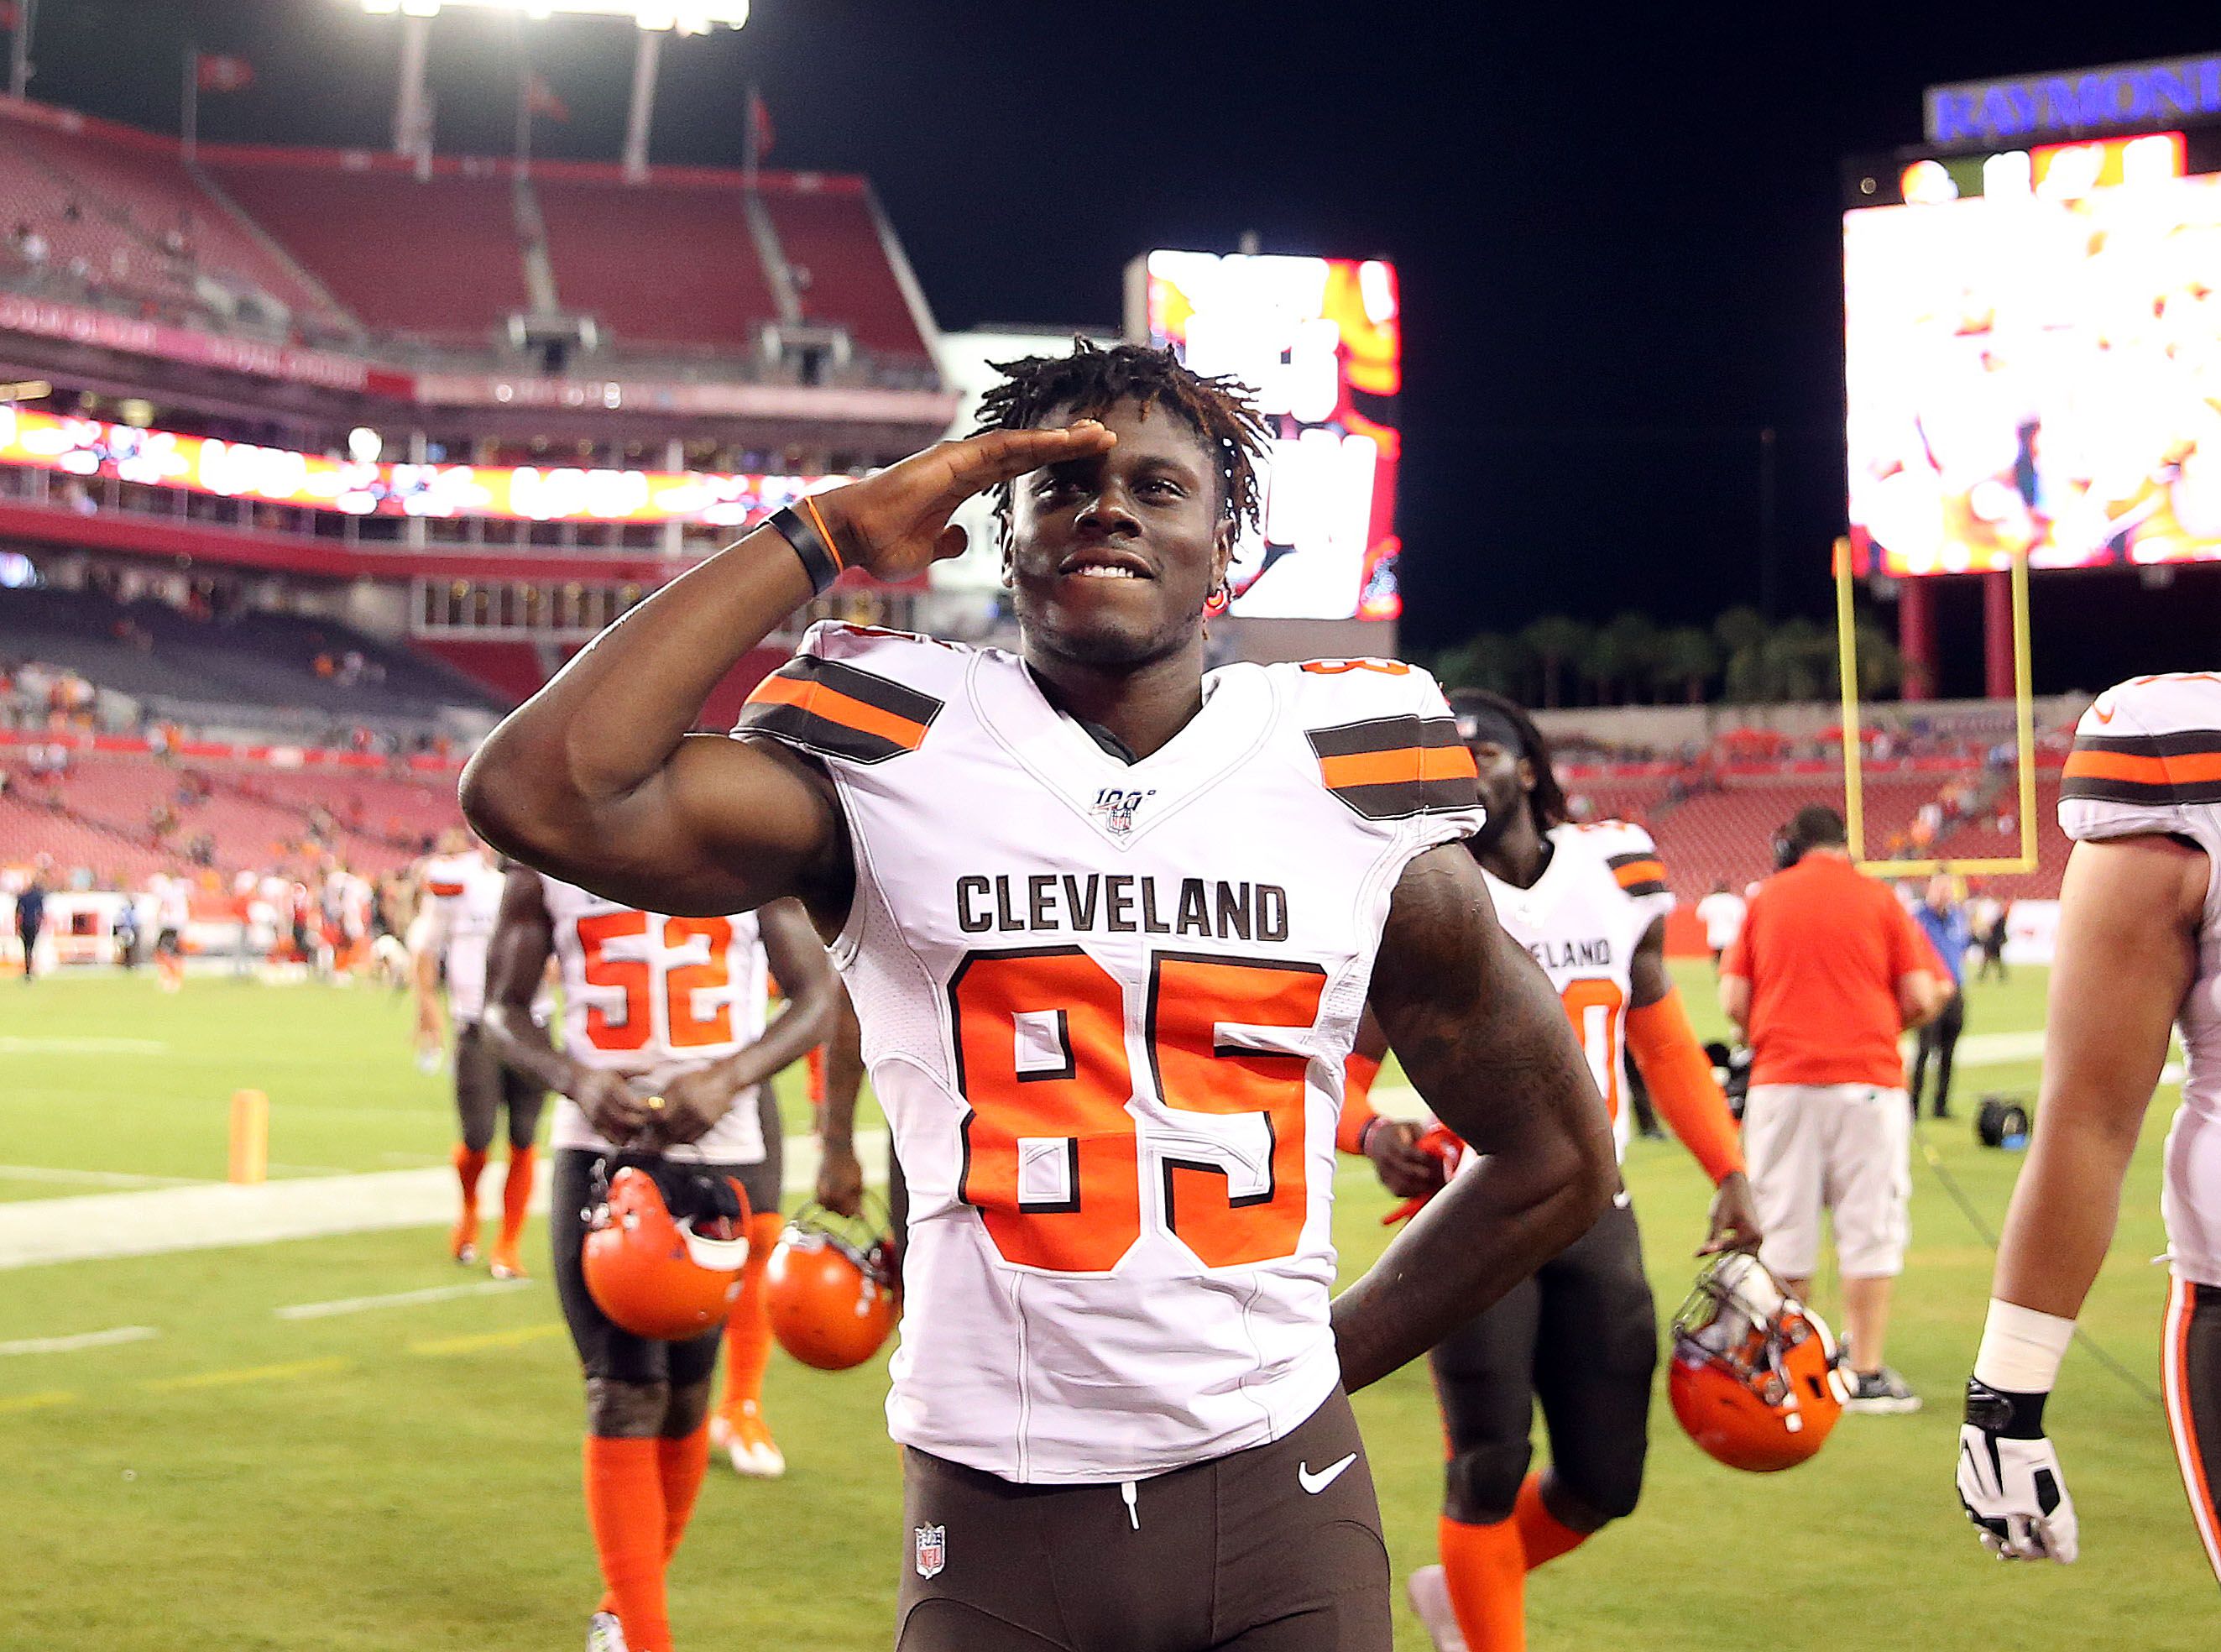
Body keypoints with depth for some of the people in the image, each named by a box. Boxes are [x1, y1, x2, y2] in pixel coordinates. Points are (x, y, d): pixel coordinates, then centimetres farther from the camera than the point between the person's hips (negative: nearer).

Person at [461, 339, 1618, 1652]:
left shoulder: (1353, 799, 3)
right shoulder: (889, 769, -3)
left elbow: (1561, 1162, 13)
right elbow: (538, 795, -20)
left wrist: (1325, 1356, 7)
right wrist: (820, 536, -12)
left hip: (1279, 1504, 1)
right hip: (997, 1522, -1)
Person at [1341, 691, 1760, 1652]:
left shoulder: (1614, 871, 4)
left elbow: (1663, 1041, 14)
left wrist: (1729, 1175, 9)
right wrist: (1372, 1135, -29)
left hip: (1596, 1214, 4)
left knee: (1604, 1483, 6)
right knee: (1489, 1465, -5)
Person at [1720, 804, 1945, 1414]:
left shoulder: (1765, 899, 6)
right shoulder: (1878, 899, 3)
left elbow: (1733, 1000, 1)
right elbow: (1922, 998, -2)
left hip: (1780, 1080, 2)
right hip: (1867, 1078, -1)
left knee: (1783, 1230, 8)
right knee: (1870, 1228, 3)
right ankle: (1868, 1375, 1)